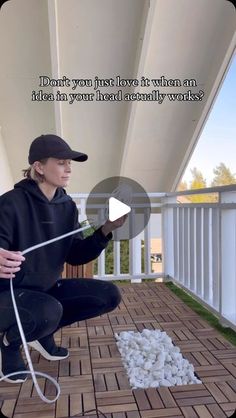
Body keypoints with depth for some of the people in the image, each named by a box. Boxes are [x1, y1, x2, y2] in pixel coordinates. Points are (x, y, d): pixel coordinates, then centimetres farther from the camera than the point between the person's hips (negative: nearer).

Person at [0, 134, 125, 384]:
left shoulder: (67, 206, -2)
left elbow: (76, 256, -4)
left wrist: (105, 231, -18)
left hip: (48, 288, 6)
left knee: (110, 295, -6)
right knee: (49, 311, -37)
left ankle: (43, 332, 11)